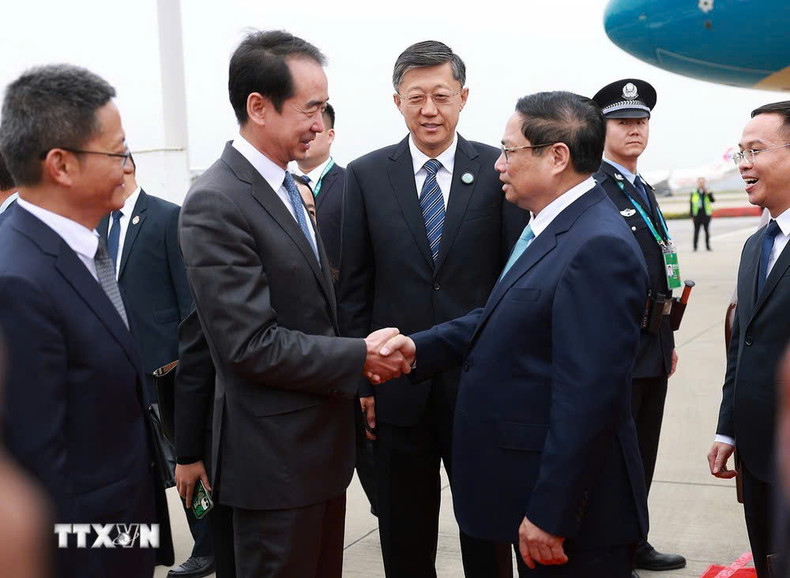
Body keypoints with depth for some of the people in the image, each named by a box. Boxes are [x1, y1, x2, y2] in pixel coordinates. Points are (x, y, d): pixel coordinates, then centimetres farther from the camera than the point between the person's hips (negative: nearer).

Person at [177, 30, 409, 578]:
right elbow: (252, 344, -23)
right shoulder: (215, 205, -20)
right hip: (275, 454, -9)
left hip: (324, 439, 9)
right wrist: (359, 357, -16)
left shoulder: (287, 188, 10)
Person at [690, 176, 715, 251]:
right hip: (697, 215, 0)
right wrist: (691, 215, 2)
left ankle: (708, 246, 11)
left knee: (707, 231, 3)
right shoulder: (693, 193, 7)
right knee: (696, 231, 1)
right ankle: (695, 247, 6)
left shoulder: (708, 192, 7)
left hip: (706, 215, 0)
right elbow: (691, 204, 7)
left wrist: (708, 193, -17)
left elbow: (713, 201, -6)